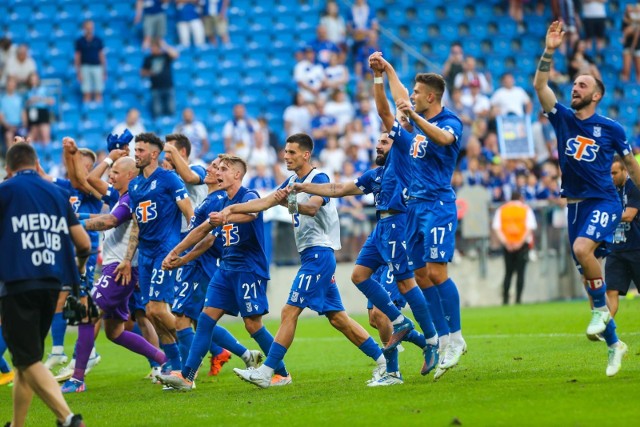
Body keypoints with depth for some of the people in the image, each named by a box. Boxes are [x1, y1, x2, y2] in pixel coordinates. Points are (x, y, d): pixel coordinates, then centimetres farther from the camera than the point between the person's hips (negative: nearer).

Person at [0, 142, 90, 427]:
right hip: (52, 284, 5)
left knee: (28, 361, -7)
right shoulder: (57, 193, 13)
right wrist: (79, 264, 35)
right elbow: (84, 244, 12)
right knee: (25, 359, 18)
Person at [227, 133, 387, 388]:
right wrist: (231, 209, 2)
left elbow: (313, 207, -30)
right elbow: (264, 203, 13)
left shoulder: (318, 179, -12)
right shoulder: (293, 182, 15)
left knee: (289, 312, -12)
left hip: (318, 253, -10)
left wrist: (294, 203, -50)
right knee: (337, 318, 9)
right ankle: (383, 361, 11)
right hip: (311, 255, 10)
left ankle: (266, 373, -13)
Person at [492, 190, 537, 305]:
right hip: (522, 244, -2)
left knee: (508, 273, 9)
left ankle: (505, 299, 1)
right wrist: (520, 242, -10)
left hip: (507, 245, 2)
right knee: (520, 273, -1)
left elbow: (496, 228, -1)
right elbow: (530, 228, -7)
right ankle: (518, 299, -9)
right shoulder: (526, 209, 4)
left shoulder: (501, 210, 9)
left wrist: (505, 242, -8)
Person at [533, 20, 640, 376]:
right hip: (575, 203, 4)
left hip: (604, 202, -4)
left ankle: (601, 309, -12)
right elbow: (540, 86, -7)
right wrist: (549, 52, -19)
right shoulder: (563, 118, 5)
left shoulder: (611, 129, -2)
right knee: (590, 276, 5)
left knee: (582, 248, -32)